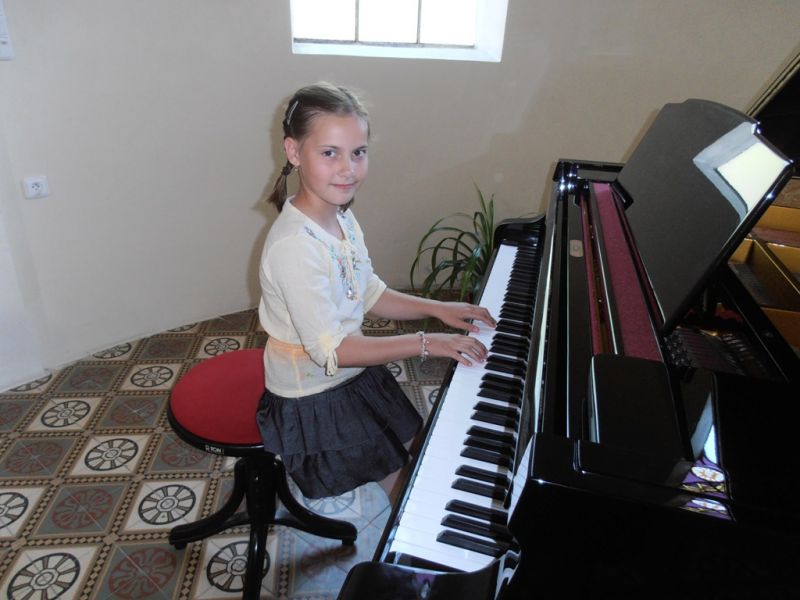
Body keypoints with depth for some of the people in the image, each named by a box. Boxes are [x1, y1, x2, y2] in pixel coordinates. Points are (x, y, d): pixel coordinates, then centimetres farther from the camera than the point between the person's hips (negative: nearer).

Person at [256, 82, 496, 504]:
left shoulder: (341, 218, -4)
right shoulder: (295, 245, -32)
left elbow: (368, 295, 5)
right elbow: (330, 349, -31)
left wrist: (436, 308, -6)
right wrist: (425, 343, -29)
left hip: (356, 375, 8)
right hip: (313, 402, -8)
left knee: (411, 449, 23)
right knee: (391, 485, 7)